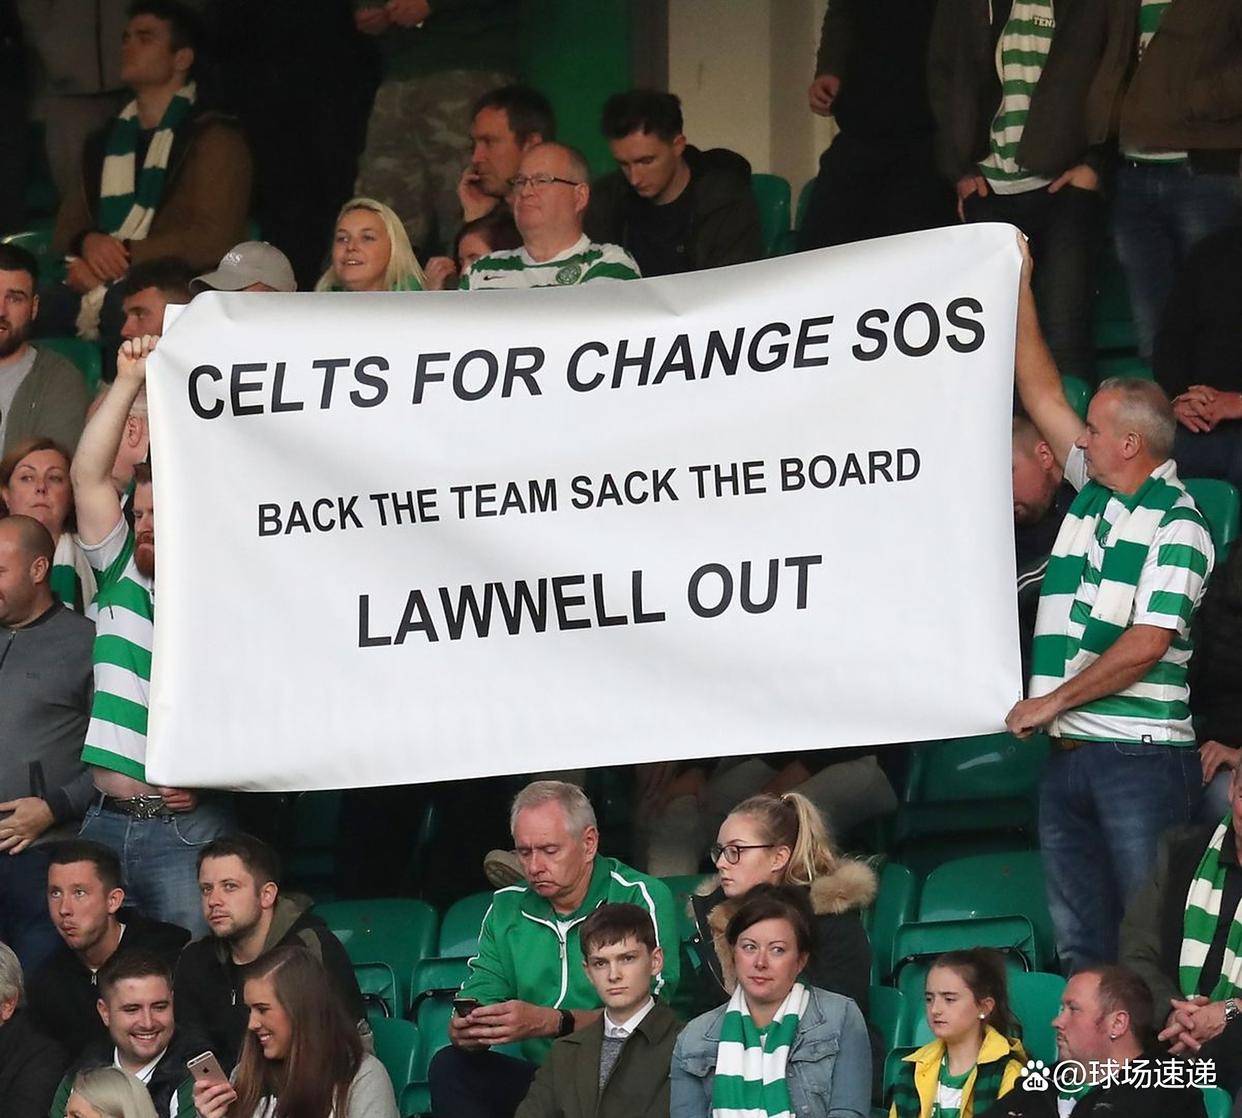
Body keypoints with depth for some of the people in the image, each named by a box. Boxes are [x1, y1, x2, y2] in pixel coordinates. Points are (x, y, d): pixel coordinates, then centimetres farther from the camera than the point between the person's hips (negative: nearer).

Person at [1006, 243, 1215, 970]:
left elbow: (1148, 642, -17)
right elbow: (1042, 396, 19)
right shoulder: (1093, 493, 14)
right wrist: (1020, 290, 18)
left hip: (1142, 753, -8)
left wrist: (1055, 700, -12)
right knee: (1080, 944, 8)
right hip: (1072, 752, 8)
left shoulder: (1176, 524, -9)